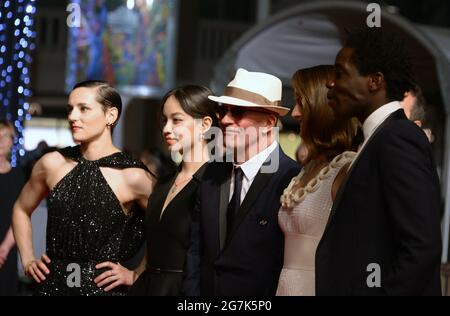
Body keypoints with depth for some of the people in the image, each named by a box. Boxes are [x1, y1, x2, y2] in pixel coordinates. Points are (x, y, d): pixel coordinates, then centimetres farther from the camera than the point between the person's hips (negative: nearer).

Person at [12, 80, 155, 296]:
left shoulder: (133, 177, -11)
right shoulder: (52, 164, 0)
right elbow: (21, 210, 17)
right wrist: (27, 260, 8)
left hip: (102, 286, -3)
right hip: (52, 284, 3)